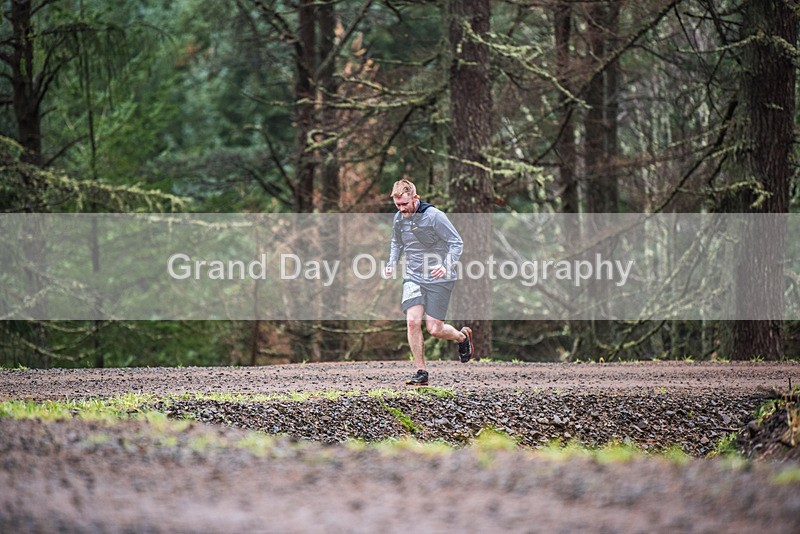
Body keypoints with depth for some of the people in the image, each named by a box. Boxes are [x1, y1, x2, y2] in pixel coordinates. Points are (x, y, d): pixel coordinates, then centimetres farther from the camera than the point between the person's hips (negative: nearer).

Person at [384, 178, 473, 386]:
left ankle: (463, 336, 29)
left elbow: (457, 243, -11)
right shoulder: (399, 218, 3)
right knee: (412, 322, -13)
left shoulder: (434, 216, -15)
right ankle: (421, 373, -4)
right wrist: (391, 264, 6)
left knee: (434, 329, -5)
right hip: (413, 277, 5)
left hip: (438, 279, -5)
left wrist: (447, 265, -27)